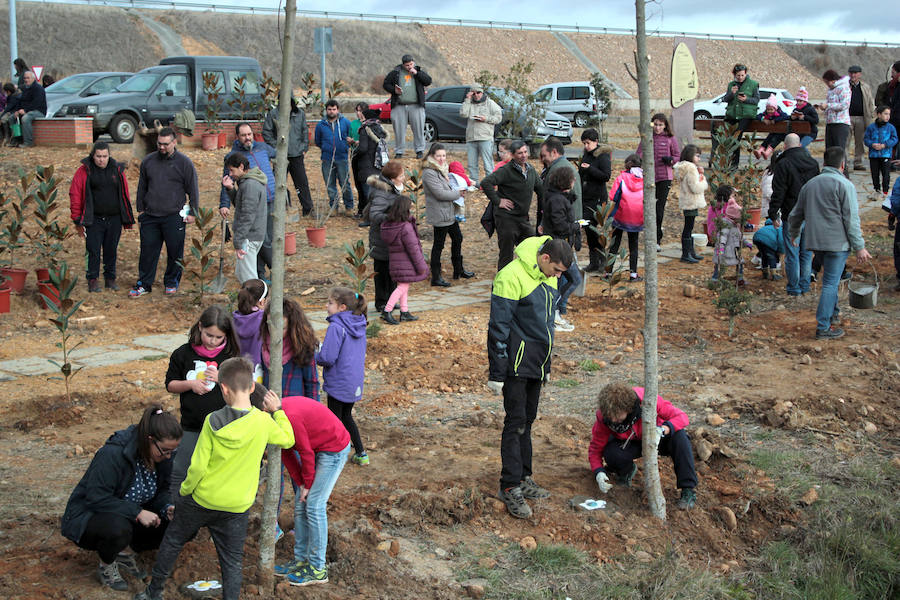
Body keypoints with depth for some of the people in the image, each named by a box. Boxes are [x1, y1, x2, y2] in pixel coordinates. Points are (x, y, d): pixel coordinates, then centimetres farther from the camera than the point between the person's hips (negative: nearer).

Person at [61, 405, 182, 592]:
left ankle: (126, 551, 8)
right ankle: (106, 566, -7)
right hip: (89, 515, -7)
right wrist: (137, 513, -35)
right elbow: (96, 498, -31)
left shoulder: (162, 456, -8)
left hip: (130, 516, 7)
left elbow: (162, 490, 5)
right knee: (118, 528, -40)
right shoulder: (113, 454, -30)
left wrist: (168, 507, -19)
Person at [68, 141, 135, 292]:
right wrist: (77, 220, -4)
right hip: (94, 219, -2)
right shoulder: (84, 170, -3)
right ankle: (93, 280, 8)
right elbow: (75, 194, -2)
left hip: (114, 219, 2)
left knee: (111, 251, 9)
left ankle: (110, 278, 21)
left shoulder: (117, 170, 6)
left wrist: (126, 220, 9)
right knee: (93, 250, -3)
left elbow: (125, 195, 11)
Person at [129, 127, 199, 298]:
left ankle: (171, 282, 20)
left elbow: (193, 190, 2)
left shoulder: (184, 163, -1)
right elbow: (142, 187, 17)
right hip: (150, 216, 3)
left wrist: (192, 213, 0)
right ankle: (144, 284, 13)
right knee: (148, 250, 4)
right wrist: (140, 209, 14)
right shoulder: (148, 161, 8)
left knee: (174, 252, 4)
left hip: (174, 216, -3)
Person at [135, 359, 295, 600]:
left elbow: (198, 466, -14)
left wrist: (185, 490, 2)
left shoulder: (213, 421, -17)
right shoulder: (264, 422, -15)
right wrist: (278, 410, 13)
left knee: (173, 540, 22)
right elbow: (288, 440, 4)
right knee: (232, 561, 11)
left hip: (202, 499, 0)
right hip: (237, 506, 0)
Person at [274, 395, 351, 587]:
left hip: (334, 449, -9)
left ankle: (317, 569, -1)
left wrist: (307, 484, -8)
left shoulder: (289, 417, -33)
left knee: (314, 505, -9)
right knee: (300, 504, 8)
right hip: (317, 447, 9)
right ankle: (301, 560, 16)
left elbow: (306, 453, -23)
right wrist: (300, 483, 0)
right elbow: (285, 452, 4)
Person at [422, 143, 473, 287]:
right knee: (438, 245, -2)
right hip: (439, 214, -10)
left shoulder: (442, 169, 12)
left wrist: (458, 190, 4)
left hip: (450, 212, 10)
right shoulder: (429, 173, -19)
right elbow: (440, 193, -24)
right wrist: (458, 193, -12)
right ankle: (436, 277, 7)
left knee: (457, 239, 20)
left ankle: (458, 270, 35)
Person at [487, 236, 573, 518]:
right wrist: (496, 373, -16)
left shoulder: (548, 278, 8)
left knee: (527, 420, 14)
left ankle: (523, 478, 23)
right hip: (516, 363, -8)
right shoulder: (512, 276, -18)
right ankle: (510, 487, -1)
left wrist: (547, 365, 22)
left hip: (536, 363, 8)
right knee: (515, 422, -6)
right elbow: (498, 327, -17)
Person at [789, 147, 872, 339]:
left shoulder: (809, 184, 11)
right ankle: (823, 327, -4)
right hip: (837, 242, -7)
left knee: (830, 279, 23)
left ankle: (833, 313, 33)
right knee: (831, 283, -4)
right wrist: (860, 247, -9)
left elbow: (796, 215, 22)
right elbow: (851, 219, -12)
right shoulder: (844, 185, -9)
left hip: (815, 242, 7)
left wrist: (794, 235, 39)